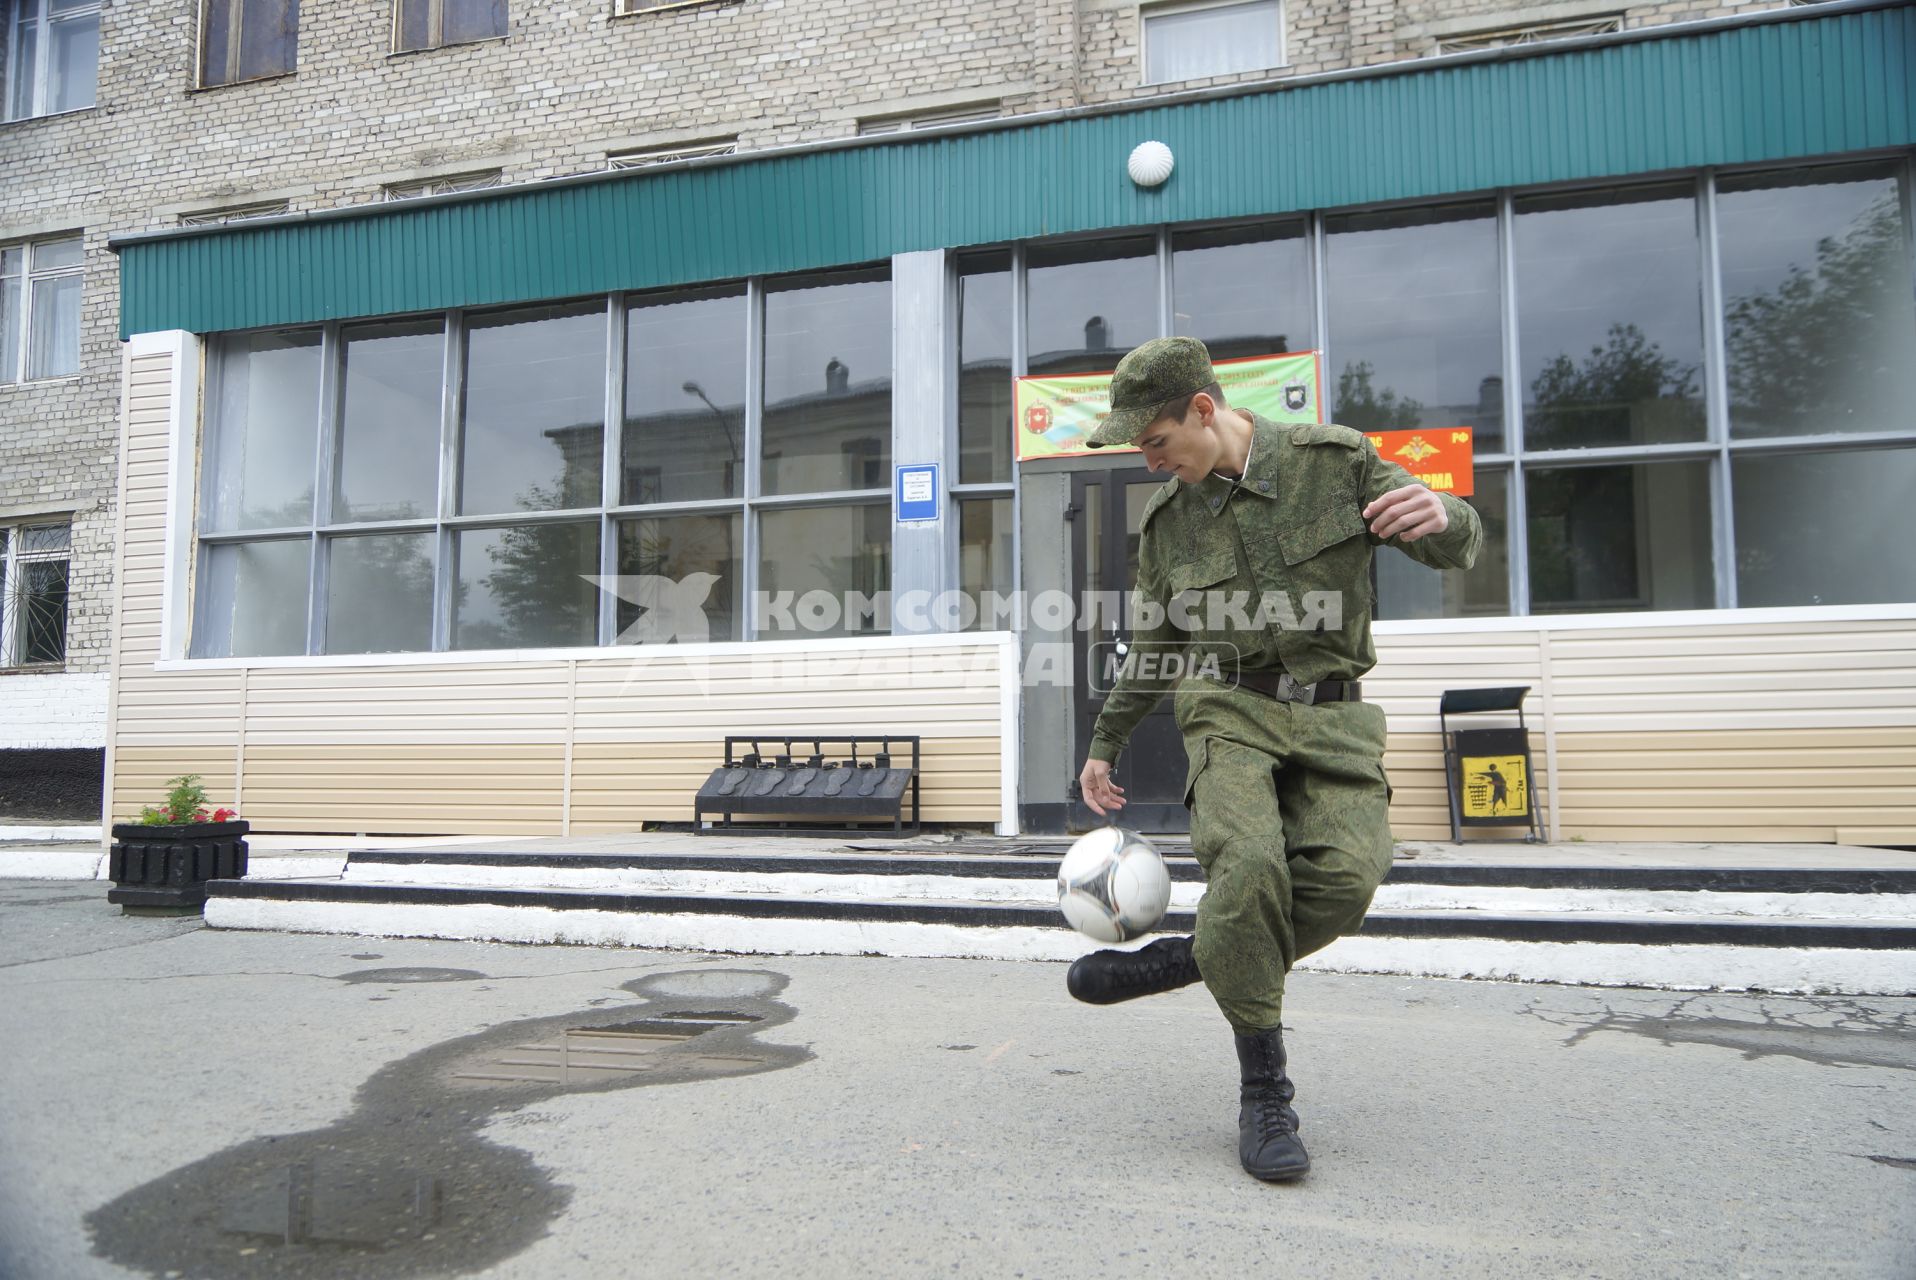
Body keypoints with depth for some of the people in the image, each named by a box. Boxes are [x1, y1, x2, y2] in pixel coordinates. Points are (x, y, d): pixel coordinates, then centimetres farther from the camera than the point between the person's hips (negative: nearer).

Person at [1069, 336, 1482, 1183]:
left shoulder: (1335, 462, 0)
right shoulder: (1167, 521, 7)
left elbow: (1459, 550, 2)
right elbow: (1152, 650, 19)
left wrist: (1441, 517, -23)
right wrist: (1104, 747, 22)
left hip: (1333, 717, 0)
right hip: (1230, 714, 1)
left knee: (1345, 878, -25)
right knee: (1248, 865, -27)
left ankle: (1187, 961, -3)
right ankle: (1263, 1090, -13)